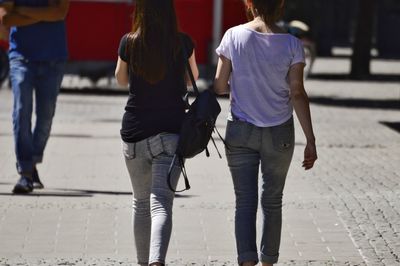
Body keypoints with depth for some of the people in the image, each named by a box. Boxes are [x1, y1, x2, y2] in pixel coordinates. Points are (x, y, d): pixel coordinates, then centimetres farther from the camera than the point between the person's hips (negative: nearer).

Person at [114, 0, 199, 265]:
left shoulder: (129, 43, -6)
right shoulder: (183, 43, -5)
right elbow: (192, 77, 15)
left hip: (134, 132, 1)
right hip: (171, 131, -1)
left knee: (141, 202, 19)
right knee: (161, 203, -9)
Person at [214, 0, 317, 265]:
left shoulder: (234, 36, -7)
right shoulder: (291, 44, -8)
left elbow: (220, 86, -4)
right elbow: (297, 94, -9)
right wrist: (311, 141, -5)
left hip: (240, 133, 0)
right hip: (279, 134, 0)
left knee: (245, 201, 2)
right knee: (272, 201, 14)